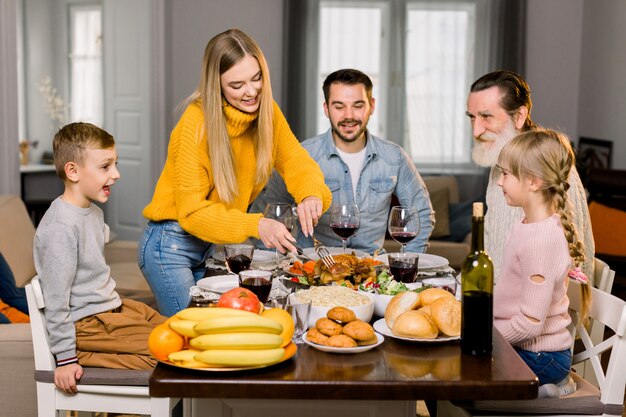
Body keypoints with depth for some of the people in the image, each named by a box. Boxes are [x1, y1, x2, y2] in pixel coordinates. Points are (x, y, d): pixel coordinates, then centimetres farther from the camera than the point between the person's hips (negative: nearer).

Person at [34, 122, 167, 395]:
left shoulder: (93, 212, 9)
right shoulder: (61, 226, -22)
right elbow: (56, 299, -21)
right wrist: (65, 359, -18)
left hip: (111, 309, 10)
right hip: (86, 325, -10)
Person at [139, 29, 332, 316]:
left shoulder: (266, 112, -6)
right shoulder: (197, 123, -23)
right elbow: (192, 212, -22)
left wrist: (311, 194, -28)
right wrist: (255, 225, -35)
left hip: (218, 245, 5)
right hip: (173, 245, -5)